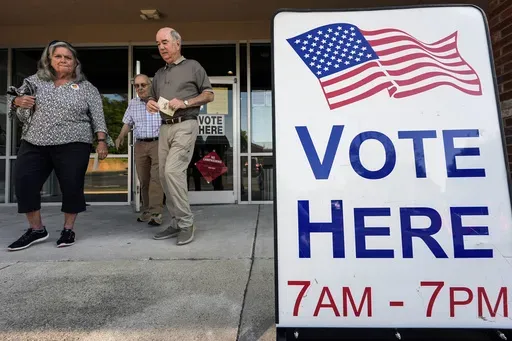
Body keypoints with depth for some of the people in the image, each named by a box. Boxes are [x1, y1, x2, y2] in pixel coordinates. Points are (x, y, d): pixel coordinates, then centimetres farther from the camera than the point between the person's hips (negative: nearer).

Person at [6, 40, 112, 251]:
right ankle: (36, 229, 14)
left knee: (72, 187, -3)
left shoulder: (87, 88, 7)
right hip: (34, 144, 4)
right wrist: (17, 102, -4)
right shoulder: (34, 81, 14)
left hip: (72, 145, -3)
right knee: (23, 184, -1)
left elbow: (98, 117, 2)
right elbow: (22, 115, 17)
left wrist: (102, 140, -8)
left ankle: (68, 229, 14)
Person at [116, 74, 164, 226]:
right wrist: (120, 137, 5)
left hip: (158, 143, -5)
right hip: (140, 145, 5)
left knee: (156, 177, -14)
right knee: (143, 179, 7)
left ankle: (155, 213, -14)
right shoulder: (132, 104, 16)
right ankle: (146, 210, 17)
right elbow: (127, 123, 20)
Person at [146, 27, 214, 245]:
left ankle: (186, 223, -7)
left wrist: (185, 103, -12)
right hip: (165, 128, 7)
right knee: (164, 176, 4)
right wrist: (150, 103, 4)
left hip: (185, 126, -7)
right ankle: (178, 223, 14)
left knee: (173, 171, -20)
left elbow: (209, 95, 2)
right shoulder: (159, 74, 23)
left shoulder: (193, 66, 6)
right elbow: (153, 98, 29)